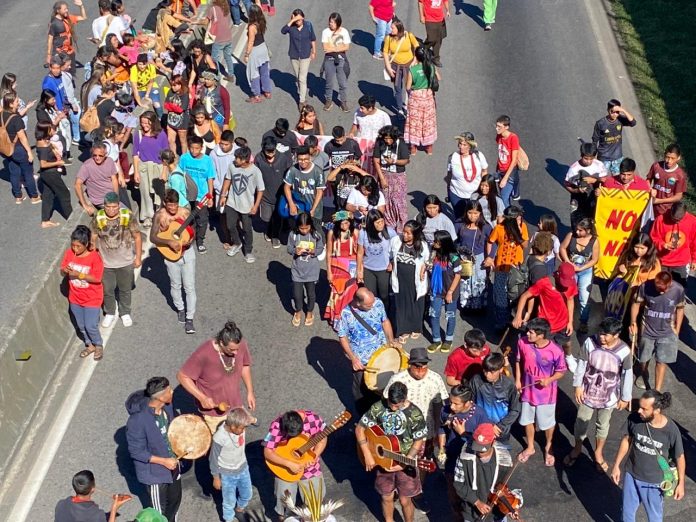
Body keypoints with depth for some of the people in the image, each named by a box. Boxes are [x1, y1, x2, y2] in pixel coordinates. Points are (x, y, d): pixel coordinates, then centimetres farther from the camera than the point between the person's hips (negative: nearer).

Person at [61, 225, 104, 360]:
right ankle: (90, 345, 40)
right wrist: (65, 271, -24)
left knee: (90, 326, 0)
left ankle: (99, 345, 27)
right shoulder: (69, 253, -8)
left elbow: (97, 278, -21)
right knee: (81, 326, 18)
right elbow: (62, 271, 0)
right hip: (75, 298, 5)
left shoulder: (95, 257, -22)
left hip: (92, 298, -5)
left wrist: (79, 274, -29)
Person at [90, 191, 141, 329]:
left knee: (125, 289, 19)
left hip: (126, 262, -1)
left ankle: (125, 313, 41)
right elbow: (93, 239, -3)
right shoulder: (98, 218, -15)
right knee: (107, 290, 17)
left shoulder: (128, 216, -17)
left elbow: (137, 237, -7)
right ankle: (109, 314, 41)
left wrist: (138, 257, -5)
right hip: (105, 262, 1)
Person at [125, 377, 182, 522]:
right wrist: (163, 461, -24)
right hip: (154, 472, -7)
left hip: (173, 464, 7)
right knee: (159, 510, 16)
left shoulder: (167, 406, -13)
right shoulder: (137, 420, -34)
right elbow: (136, 452, -23)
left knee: (175, 500, 27)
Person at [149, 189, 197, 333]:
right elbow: (153, 237, -15)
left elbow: (192, 230, 4)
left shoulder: (185, 212, -8)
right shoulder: (160, 215, -14)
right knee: (175, 285, 18)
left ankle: (189, 318, 11)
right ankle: (180, 309, 43)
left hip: (187, 253, 1)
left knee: (189, 287, 2)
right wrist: (169, 242, -28)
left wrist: (191, 238, -18)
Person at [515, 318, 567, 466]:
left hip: (546, 393, -3)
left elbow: (561, 371, -12)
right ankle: (530, 447, 47)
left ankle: (548, 447, 47)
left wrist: (549, 379, -29)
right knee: (527, 420, 22)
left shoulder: (555, 351, -28)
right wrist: (517, 380, -3)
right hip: (528, 390, 3)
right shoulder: (523, 342, -18)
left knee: (547, 422, 18)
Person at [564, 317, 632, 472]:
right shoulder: (590, 343, -21)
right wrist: (578, 385, -5)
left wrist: (625, 398, -2)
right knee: (581, 422, 18)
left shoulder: (624, 351, -22)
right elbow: (581, 365, -8)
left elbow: (627, 375, -10)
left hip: (609, 397, -1)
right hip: (588, 393, 1)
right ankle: (577, 449, 45)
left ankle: (598, 453, 45)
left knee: (603, 425, 22)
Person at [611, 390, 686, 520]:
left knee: (654, 516, 20)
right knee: (627, 511, 22)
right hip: (631, 475, 2)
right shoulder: (634, 419, -21)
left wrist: (681, 484, -3)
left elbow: (680, 457, -11)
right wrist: (616, 465, 3)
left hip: (654, 482, -2)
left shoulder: (671, 430, -27)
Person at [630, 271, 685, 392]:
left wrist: (677, 330, 1)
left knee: (661, 362, -1)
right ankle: (643, 375, 49)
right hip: (647, 331, 1)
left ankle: (657, 391, 10)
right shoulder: (645, 286, -23)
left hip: (667, 332, 0)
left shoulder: (678, 290, -18)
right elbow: (636, 303, -7)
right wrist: (633, 322, -16)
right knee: (644, 359, 18)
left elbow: (680, 309, -2)